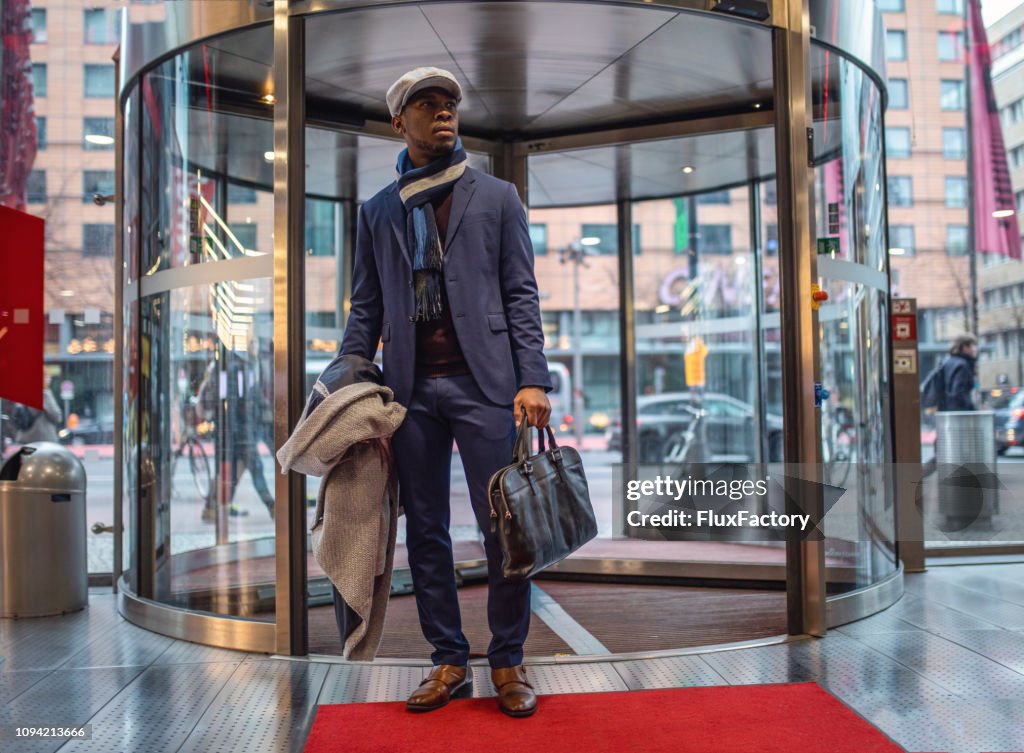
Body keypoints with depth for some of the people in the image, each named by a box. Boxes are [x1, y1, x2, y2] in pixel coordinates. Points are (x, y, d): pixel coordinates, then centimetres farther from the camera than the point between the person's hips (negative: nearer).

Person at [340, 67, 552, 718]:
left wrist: (532, 379, -7)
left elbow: (521, 295, 4)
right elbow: (366, 309, 15)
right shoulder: (378, 211, 16)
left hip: (482, 383, -2)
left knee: (504, 526, -3)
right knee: (426, 529, 6)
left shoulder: (496, 197, 10)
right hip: (412, 389, 3)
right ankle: (450, 661, 17)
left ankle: (509, 663, 11)